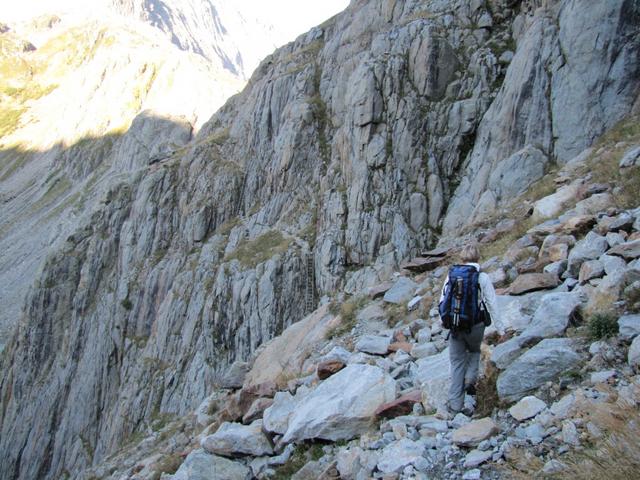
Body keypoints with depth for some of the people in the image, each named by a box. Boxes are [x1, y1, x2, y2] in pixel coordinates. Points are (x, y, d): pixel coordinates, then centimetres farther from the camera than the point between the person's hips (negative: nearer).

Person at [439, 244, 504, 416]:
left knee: (457, 362, 11)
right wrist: (499, 327, 3)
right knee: (474, 351, 29)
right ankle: (470, 379, 6)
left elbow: (443, 300, 7)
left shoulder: (452, 275, 1)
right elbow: (492, 303, -5)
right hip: (475, 325, -2)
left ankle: (455, 404, 10)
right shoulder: (483, 277, -6)